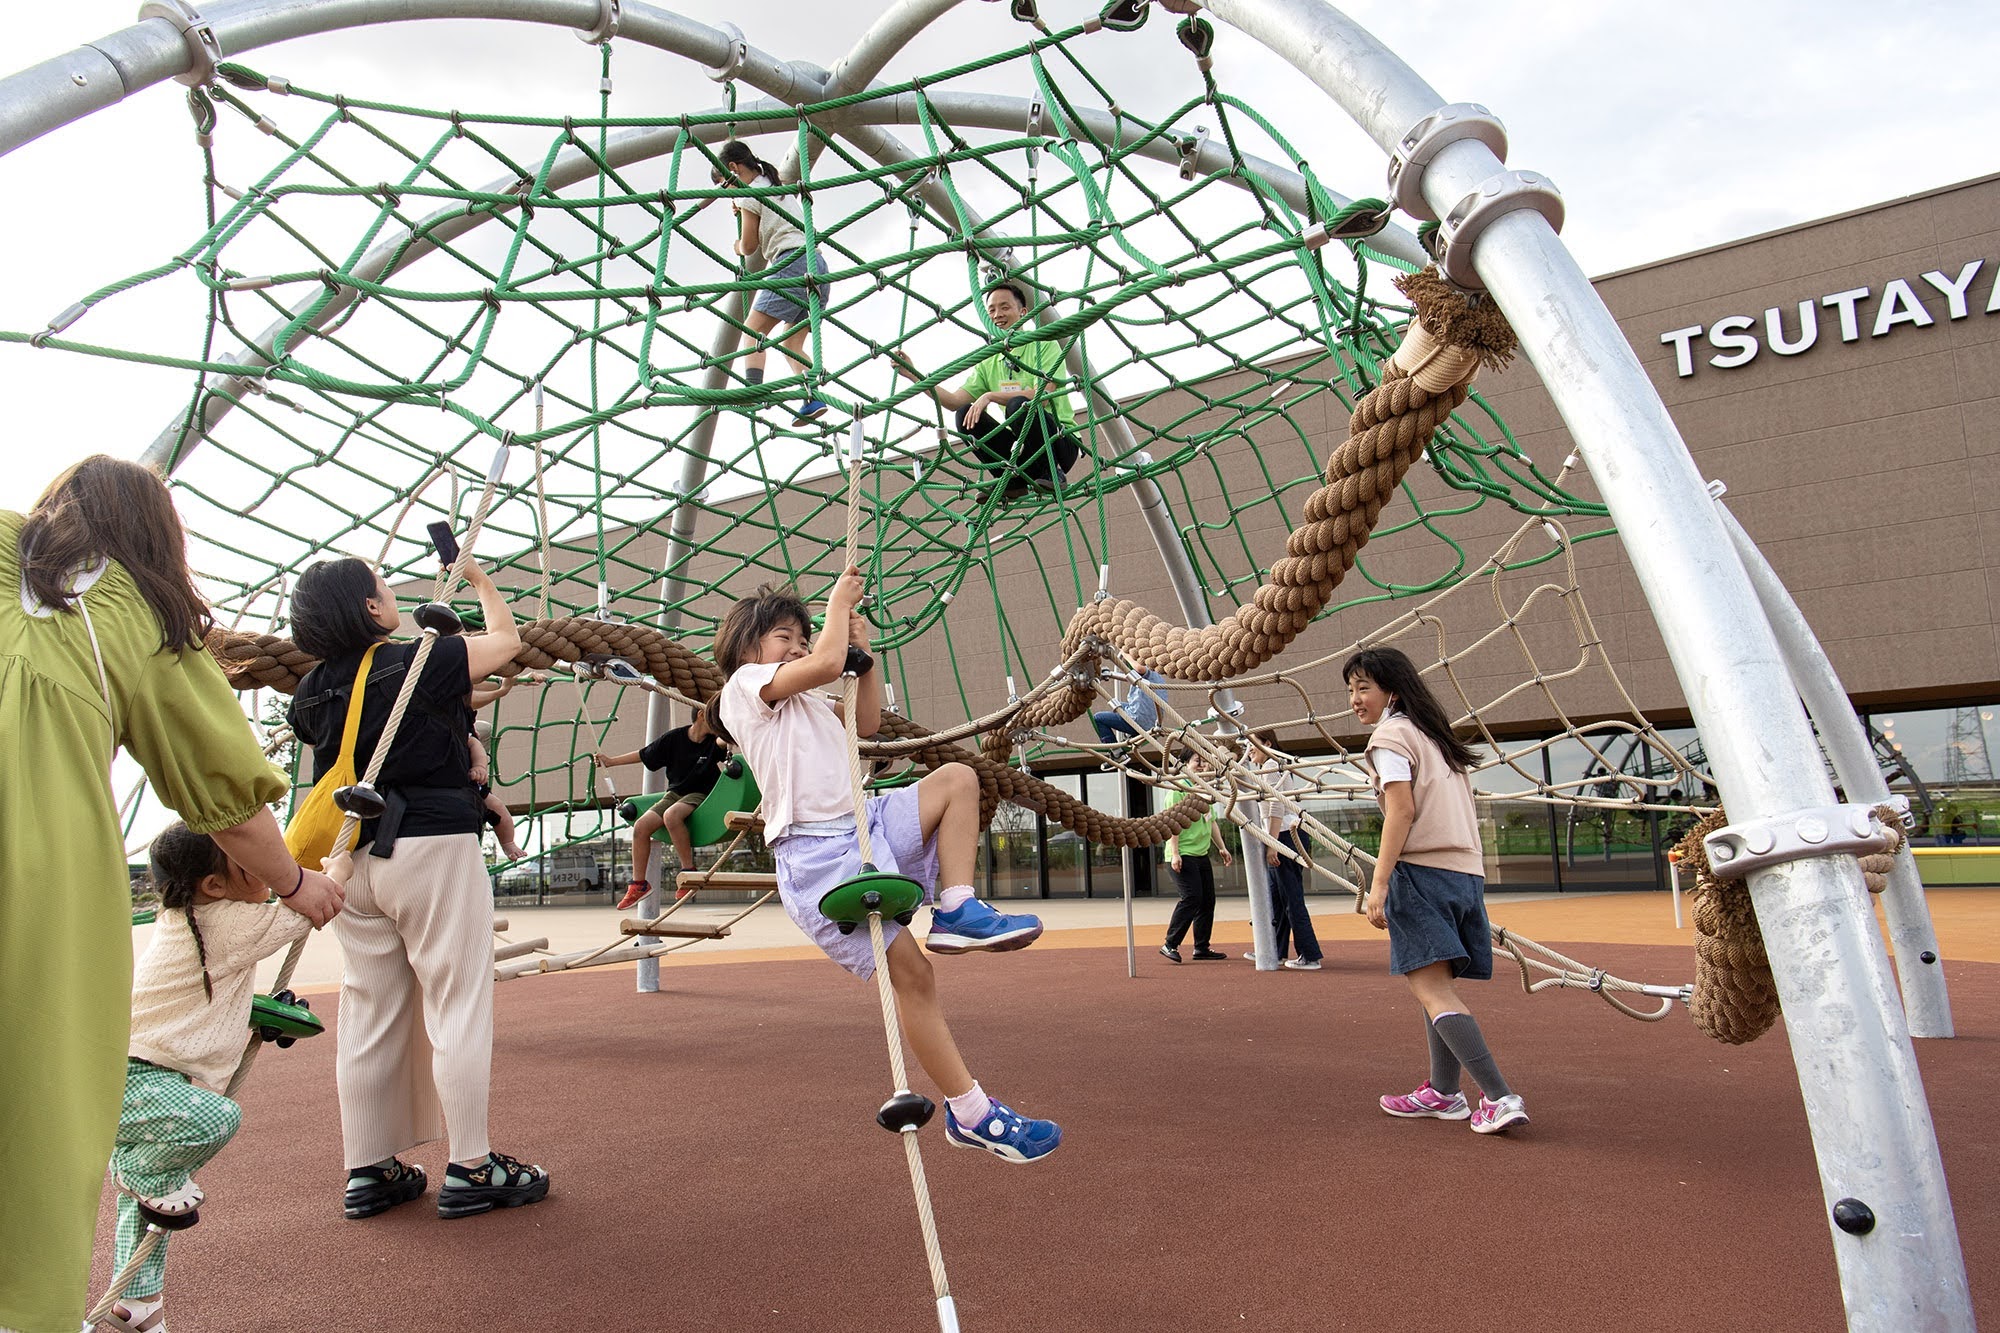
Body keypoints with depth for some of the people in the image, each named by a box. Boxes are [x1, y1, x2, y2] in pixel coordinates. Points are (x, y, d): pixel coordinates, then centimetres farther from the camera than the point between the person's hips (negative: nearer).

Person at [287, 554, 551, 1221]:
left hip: (352, 859, 7)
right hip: (432, 847, -6)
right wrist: (479, 578, 18)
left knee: (368, 1014, 11)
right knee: (457, 1004, 0)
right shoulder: (418, 663, -11)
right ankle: (470, 1169, 4)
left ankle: (368, 1171, 18)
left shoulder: (312, 691, 6)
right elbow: (506, 639, 3)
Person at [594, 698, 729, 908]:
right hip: (676, 793, 4)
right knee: (641, 826, -13)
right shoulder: (674, 738, -3)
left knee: (671, 815, -34)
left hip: (701, 795, -4)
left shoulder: (715, 741, -9)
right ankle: (638, 883, 4)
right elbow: (643, 755, 9)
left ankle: (688, 870, -22)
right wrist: (611, 761, 14)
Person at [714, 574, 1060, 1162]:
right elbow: (827, 663, -14)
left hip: (865, 829, 9)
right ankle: (971, 1113, -2)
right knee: (912, 974, -11)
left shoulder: (805, 702, 26)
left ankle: (957, 911, -8)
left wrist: (863, 650, 18)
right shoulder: (745, 685, 0)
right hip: (817, 857, -9)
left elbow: (867, 721, 26)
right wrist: (838, 601, 1)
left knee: (957, 778, 2)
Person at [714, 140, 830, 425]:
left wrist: (737, 247, 28)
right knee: (792, 343, 7)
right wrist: (741, 210, 44)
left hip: (793, 261, -9)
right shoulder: (776, 185, 30)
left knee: (754, 329, -11)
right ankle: (814, 398, -12)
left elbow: (748, 247, 6)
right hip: (816, 265, 9)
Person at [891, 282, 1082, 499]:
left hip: (1062, 442, -5)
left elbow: (1041, 397, -21)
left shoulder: (1044, 345, -6)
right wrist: (913, 375, -8)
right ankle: (1013, 481, -7)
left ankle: (1051, 472, -14)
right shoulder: (988, 363, 11)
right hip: (1020, 446, 6)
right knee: (965, 414, -12)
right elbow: (955, 401, 1)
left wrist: (990, 396, -25)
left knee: (1018, 405, -32)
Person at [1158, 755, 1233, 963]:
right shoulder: (1178, 790, -9)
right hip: (1182, 855, -9)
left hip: (1202, 854, 9)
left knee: (1207, 900, 7)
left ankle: (1202, 948, 15)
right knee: (1191, 897, -15)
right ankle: (1170, 945, -7)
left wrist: (1222, 848, 20)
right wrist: (1174, 854, -20)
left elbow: (1211, 822, 25)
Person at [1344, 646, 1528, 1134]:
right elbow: (1463, 810, 18)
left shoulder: (1390, 735, -3)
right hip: (1467, 871, 9)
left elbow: (1402, 809, -15)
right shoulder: (1436, 735, 22)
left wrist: (1379, 882, -18)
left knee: (1431, 988, -10)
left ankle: (1500, 1097, -16)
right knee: (1438, 984, 16)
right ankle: (1443, 1093, 20)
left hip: (1421, 870, -9)